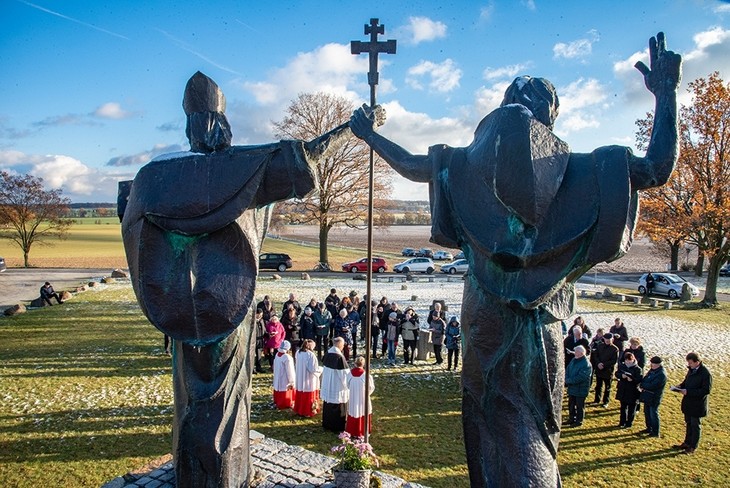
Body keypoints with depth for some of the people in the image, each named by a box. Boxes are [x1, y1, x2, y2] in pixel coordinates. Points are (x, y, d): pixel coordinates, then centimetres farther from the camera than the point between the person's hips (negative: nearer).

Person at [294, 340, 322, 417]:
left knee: (300, 396, 19)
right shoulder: (311, 355, -22)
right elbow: (313, 369, -23)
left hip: (300, 380, 6)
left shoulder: (298, 353, -1)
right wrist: (321, 369, -4)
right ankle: (308, 412, 18)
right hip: (309, 381, -6)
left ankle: (299, 410, 30)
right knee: (309, 397, 8)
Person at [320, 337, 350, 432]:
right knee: (338, 407, 7)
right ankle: (337, 427, 17)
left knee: (328, 405, 20)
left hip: (327, 385, 7)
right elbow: (344, 373, -20)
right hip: (337, 385, -7)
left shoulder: (327, 354, -2)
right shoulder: (340, 357, -24)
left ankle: (327, 423, 33)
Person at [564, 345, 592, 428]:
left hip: (580, 389, -8)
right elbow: (567, 370, 7)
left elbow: (579, 378, -26)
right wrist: (567, 380, -10)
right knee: (571, 404, 18)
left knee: (580, 406, 7)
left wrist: (568, 381, -19)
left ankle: (579, 421, 22)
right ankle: (571, 419, 32)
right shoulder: (574, 360, 4)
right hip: (572, 388, 8)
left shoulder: (586, 365, -22)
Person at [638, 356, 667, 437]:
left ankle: (655, 432, 15)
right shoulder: (652, 370, 6)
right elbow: (645, 379, 13)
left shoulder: (661, 374, -22)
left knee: (653, 415, 2)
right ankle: (649, 428, 34)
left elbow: (652, 386, -27)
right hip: (647, 396, 9)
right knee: (647, 412, 19)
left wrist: (641, 385, -16)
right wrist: (642, 386, -7)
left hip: (654, 398, -9)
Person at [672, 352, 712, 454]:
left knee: (695, 425, 8)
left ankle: (693, 447, 23)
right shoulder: (691, 370, 2)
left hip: (698, 405, -7)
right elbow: (686, 382, 16)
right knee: (688, 423, 19)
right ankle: (687, 443, 34)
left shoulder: (705, 373, -23)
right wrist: (679, 387, -4)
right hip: (688, 403, 7)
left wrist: (688, 392, -26)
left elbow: (706, 390, -24)